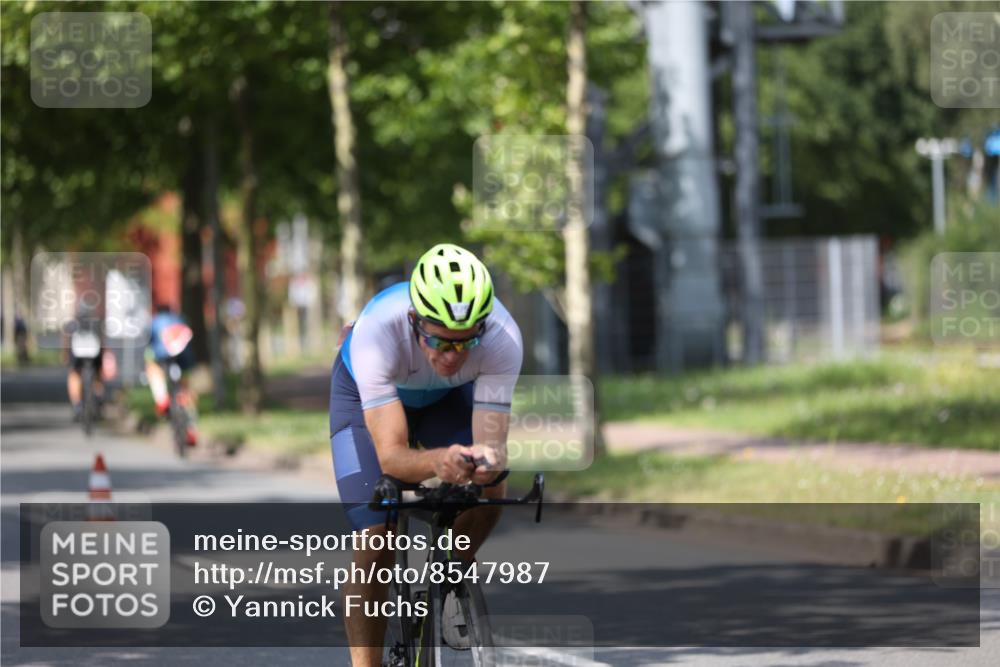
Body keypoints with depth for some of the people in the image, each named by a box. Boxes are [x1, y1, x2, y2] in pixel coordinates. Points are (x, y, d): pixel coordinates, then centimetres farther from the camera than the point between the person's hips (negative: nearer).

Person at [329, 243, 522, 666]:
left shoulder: (502, 337, -38)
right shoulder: (377, 331, -43)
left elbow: (493, 440, -37)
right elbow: (390, 455, -47)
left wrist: (489, 458, -61)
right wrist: (437, 461, -68)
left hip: (449, 395, 2)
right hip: (368, 394, -2)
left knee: (490, 489, -22)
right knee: (376, 538, -16)